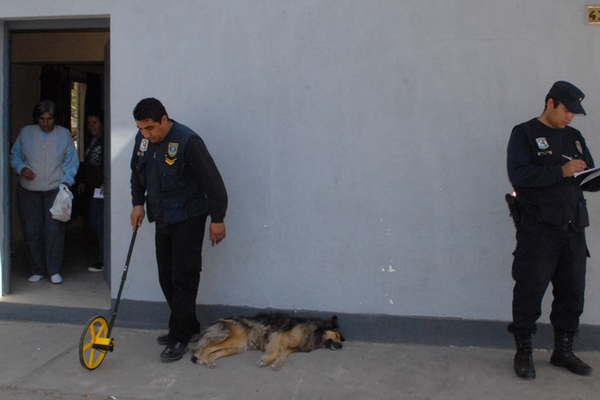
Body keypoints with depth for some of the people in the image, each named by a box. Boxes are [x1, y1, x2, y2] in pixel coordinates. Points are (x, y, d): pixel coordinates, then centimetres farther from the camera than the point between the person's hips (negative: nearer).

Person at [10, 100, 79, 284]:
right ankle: (37, 270, 16)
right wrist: (21, 168, -8)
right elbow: (14, 155, 12)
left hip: (55, 191, -1)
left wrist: (66, 181, -9)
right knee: (32, 232, 3)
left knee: (54, 231, -6)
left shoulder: (64, 134, 3)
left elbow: (72, 161, 5)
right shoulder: (26, 133, 5)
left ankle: (54, 270, 6)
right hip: (28, 192, 2)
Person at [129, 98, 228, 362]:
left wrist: (217, 219, -15)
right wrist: (138, 203, 11)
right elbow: (137, 173, 20)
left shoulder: (187, 141, -21)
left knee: (184, 278, -4)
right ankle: (189, 327, 25)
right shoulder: (143, 139, 2)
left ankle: (180, 337, 5)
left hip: (188, 219, -8)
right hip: (162, 219, 8)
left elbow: (212, 181, -18)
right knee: (166, 277, 11)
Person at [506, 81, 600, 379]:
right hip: (537, 229, -6)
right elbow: (518, 175, -15)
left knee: (572, 292, 10)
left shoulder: (574, 137, 17)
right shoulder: (524, 134, -1)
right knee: (530, 291, -2)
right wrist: (561, 171, -18)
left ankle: (563, 350, 25)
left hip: (573, 229, 6)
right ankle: (523, 352, 12)